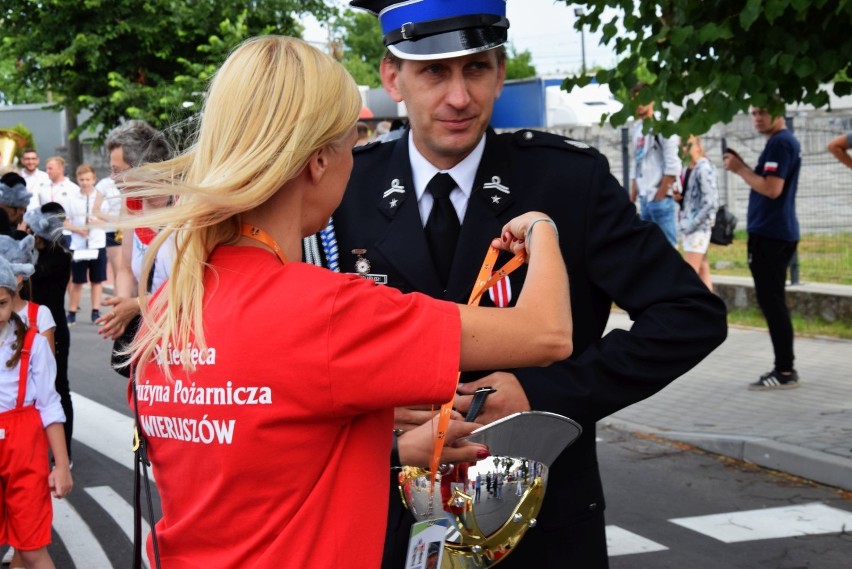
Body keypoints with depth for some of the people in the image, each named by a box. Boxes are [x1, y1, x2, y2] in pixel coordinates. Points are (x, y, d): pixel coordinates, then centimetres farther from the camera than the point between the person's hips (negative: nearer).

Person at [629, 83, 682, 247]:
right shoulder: (637, 127, 15)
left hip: (661, 199, -8)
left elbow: (673, 166, -13)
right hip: (644, 198, 8)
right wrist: (632, 196, 13)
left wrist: (660, 195, -12)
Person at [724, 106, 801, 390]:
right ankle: (784, 367, 18)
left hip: (770, 235, -11)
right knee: (772, 301, 14)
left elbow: (772, 188, -23)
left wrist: (740, 169, -13)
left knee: (771, 301, -8)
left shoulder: (779, 143, -14)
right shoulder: (784, 142, 18)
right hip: (777, 233, 11)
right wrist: (743, 168, 8)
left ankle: (785, 371, -7)